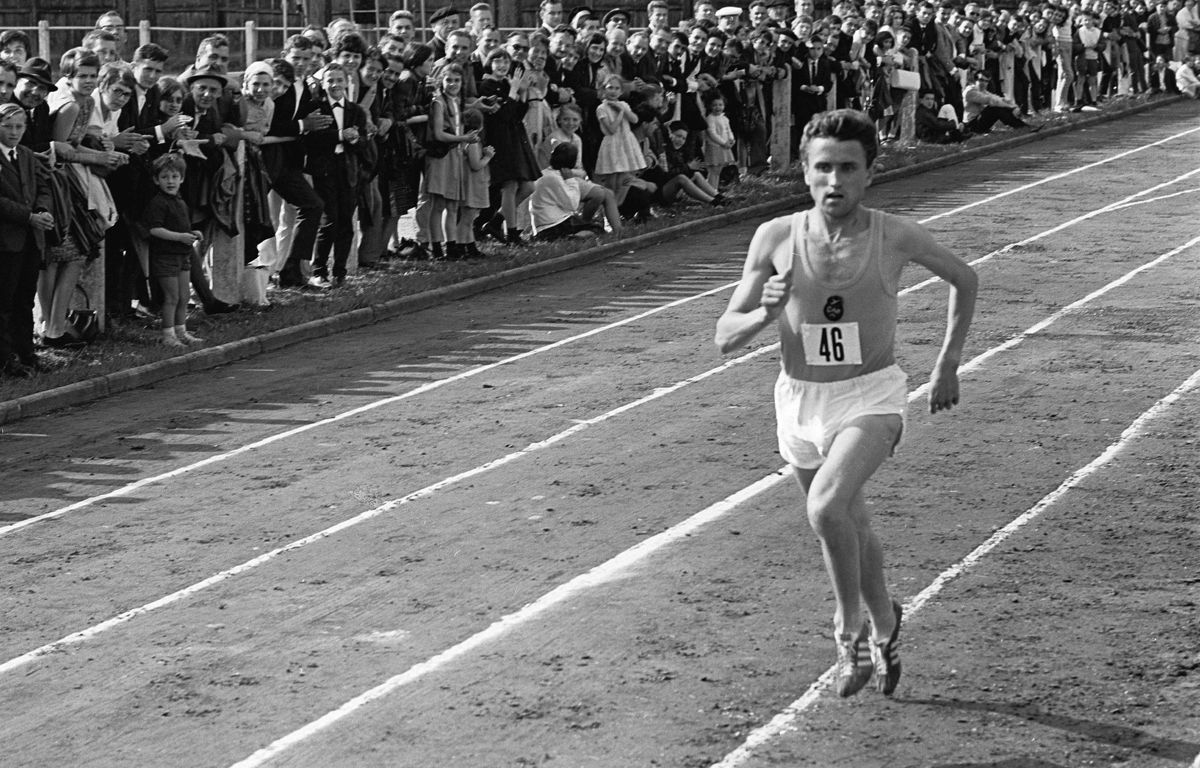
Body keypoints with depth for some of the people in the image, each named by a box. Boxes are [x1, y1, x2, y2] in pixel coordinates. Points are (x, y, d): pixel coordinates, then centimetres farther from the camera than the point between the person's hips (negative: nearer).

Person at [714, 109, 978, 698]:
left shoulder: (895, 238, -12)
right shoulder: (776, 239, -9)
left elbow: (964, 280, 8)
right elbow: (725, 337, -6)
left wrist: (948, 364, 11)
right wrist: (766, 313, -27)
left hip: (871, 396, -3)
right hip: (800, 401, 3)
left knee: (827, 506, -27)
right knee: (849, 526, 18)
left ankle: (850, 629, -4)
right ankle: (883, 629, 45)